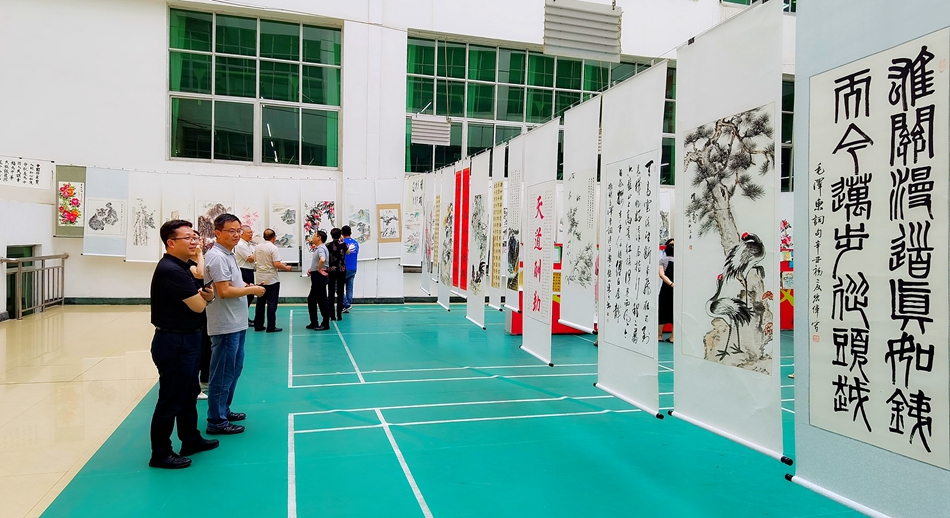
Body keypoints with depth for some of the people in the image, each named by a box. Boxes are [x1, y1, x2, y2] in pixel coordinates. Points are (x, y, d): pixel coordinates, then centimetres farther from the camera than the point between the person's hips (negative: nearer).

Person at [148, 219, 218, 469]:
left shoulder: (181, 267, 11)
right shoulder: (170, 270, -21)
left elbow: (198, 296, 15)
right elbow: (198, 305, -22)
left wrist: (205, 294, -7)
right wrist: (204, 296, -1)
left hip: (186, 340, 11)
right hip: (174, 343, -11)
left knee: (189, 393, 21)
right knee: (171, 399, 1)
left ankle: (191, 440, 35)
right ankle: (161, 453, 14)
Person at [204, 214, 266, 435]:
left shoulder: (228, 254, 13)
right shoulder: (217, 257, -17)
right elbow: (224, 291, -23)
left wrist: (246, 286, 5)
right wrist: (251, 290, -12)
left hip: (236, 324, 10)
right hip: (226, 326, -10)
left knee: (234, 369, 20)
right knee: (223, 374, -1)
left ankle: (224, 410, 33)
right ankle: (216, 421, 9)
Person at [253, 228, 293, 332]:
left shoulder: (257, 247, 5)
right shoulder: (273, 248, -14)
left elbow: (255, 261, 15)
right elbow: (277, 264, -21)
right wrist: (286, 268, -3)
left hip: (260, 279, 6)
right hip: (272, 280, -6)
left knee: (260, 303, 13)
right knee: (272, 303, -1)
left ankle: (258, 325, 17)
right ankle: (271, 327, 0)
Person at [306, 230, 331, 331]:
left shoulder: (321, 248, -17)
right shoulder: (317, 248, 16)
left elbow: (322, 259, -38)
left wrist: (319, 269, -23)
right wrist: (311, 269, 12)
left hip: (319, 277, -11)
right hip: (316, 277, 11)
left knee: (322, 300, -4)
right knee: (311, 299, 15)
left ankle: (325, 324, 3)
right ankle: (314, 323, 22)